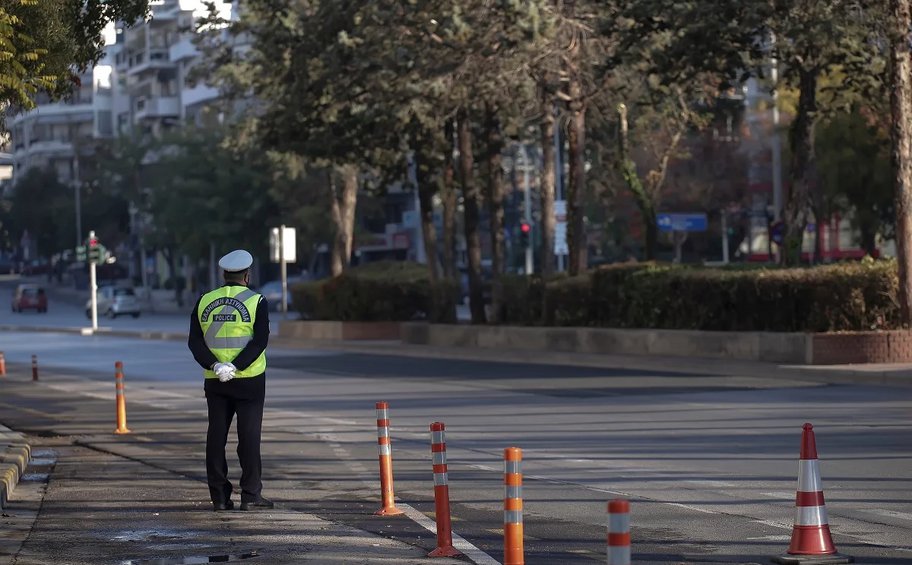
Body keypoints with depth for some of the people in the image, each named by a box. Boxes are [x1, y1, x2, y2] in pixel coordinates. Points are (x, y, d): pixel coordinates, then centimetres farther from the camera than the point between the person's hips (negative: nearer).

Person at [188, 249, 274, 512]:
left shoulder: (205, 301, 6)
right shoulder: (256, 302, -4)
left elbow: (195, 341, -2)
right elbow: (260, 341, -14)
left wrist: (215, 366, -11)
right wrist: (236, 367, -17)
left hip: (215, 381, 3)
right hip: (249, 380, -3)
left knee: (216, 436, 6)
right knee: (249, 436, 0)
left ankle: (219, 496, 6)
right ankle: (250, 495, -2)